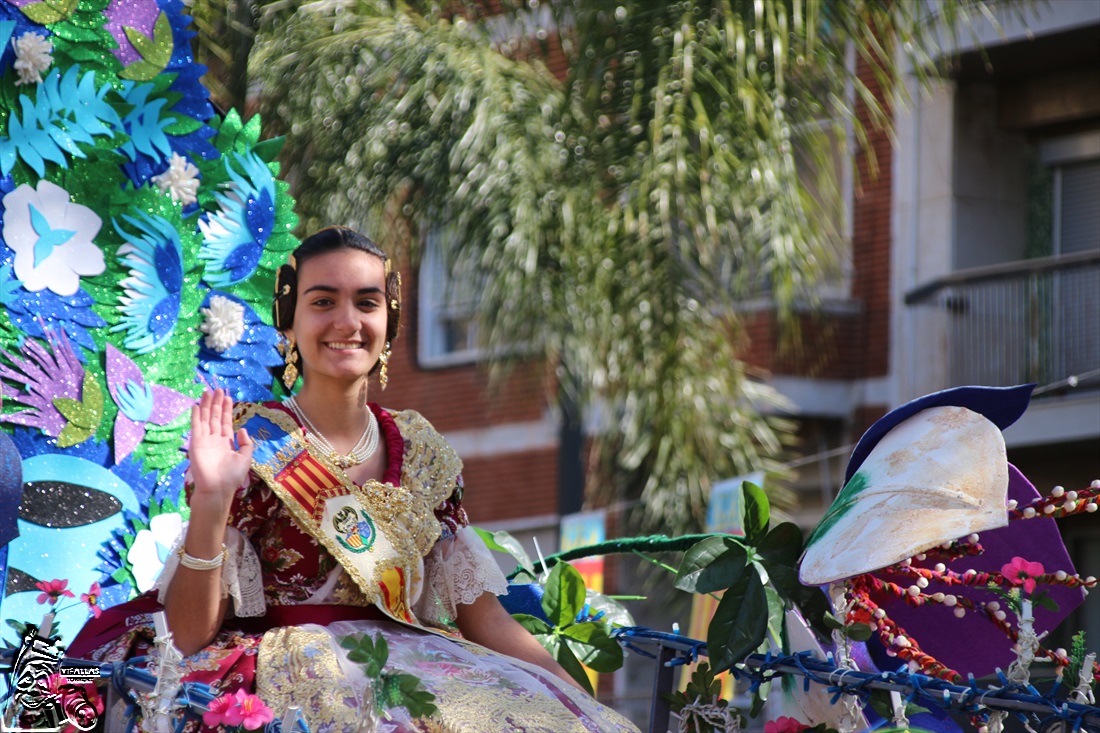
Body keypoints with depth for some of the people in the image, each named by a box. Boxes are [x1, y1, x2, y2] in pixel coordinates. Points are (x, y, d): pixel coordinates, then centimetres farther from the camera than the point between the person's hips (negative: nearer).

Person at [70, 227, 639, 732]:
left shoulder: (420, 453, 12)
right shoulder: (250, 444, -1)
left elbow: (483, 618, 12)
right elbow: (191, 636, -6)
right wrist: (211, 500, -20)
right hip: (289, 672, -4)